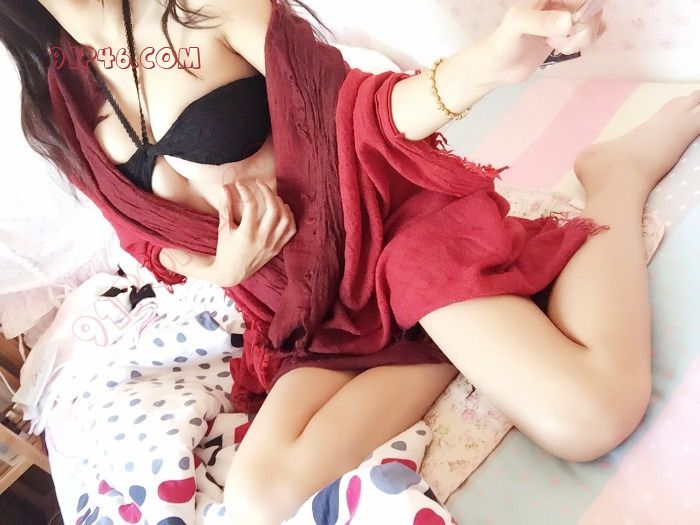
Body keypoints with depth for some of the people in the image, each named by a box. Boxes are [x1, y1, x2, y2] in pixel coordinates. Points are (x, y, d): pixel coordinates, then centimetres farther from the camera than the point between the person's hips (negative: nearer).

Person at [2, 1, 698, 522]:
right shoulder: (61, 108, 10)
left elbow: (358, 113, -7)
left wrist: (484, 63, -28)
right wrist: (224, 270, -7)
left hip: (389, 223, -3)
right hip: (305, 316, 4)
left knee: (590, 416, -24)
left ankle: (620, 172, 4)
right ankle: (445, 345, -6)